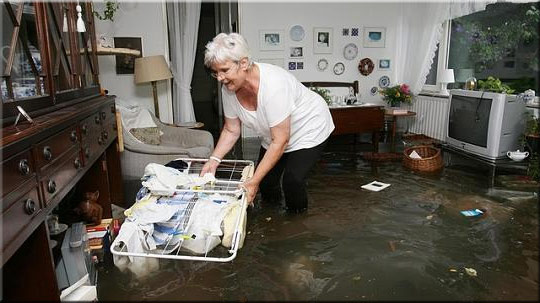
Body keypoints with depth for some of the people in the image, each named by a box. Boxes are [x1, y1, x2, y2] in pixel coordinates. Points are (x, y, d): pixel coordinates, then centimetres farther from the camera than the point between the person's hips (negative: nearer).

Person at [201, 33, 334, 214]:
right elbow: (231, 131, -4)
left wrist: (254, 181, -35)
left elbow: (280, 141, -34)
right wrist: (214, 159, -19)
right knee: (266, 180, 5)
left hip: (309, 128, -6)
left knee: (292, 180, -18)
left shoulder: (273, 85, -38)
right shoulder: (228, 88, -17)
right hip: (274, 135, 7)